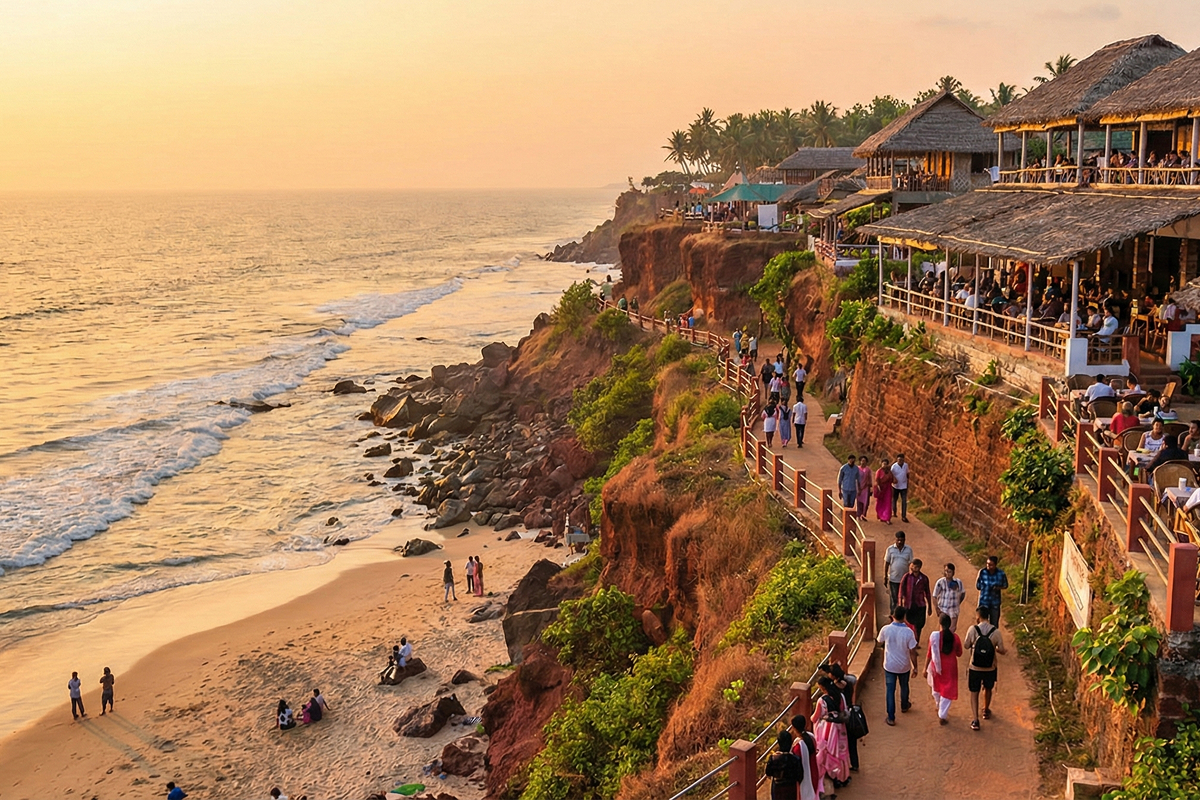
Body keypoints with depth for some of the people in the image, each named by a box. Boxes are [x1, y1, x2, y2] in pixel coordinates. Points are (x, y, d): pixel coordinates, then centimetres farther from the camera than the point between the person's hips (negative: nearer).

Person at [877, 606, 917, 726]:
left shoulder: (886, 629, -18)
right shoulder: (908, 632, -20)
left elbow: (879, 642, 2)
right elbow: (912, 651, -14)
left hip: (889, 665, -1)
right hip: (904, 666, 1)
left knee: (890, 690, 9)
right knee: (904, 687, 27)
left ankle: (891, 717, 10)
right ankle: (904, 706, 51)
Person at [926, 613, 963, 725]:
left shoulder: (934, 636, -17)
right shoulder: (955, 637, -14)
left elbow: (929, 654, -11)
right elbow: (959, 653, -1)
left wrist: (925, 668, -2)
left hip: (937, 666, 1)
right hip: (950, 667, -1)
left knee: (936, 687, 26)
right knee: (947, 690, 9)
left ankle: (939, 706, 49)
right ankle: (942, 716, 8)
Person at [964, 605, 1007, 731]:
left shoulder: (973, 629, -15)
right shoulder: (996, 631, -12)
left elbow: (966, 646, -5)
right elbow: (1001, 650, -9)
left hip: (974, 668, -2)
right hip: (990, 668, 2)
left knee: (974, 693, 10)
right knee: (988, 689, 28)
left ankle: (975, 720, 2)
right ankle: (986, 711, 47)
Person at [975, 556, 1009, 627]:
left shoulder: (1001, 573, -10)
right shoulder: (982, 572, -11)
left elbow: (1005, 585, 5)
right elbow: (978, 586, -4)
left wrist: (998, 588, -11)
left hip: (995, 603, 1)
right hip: (984, 602, -1)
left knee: (994, 625, 13)